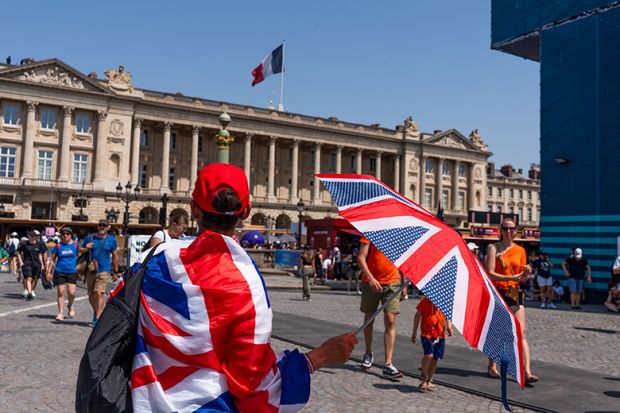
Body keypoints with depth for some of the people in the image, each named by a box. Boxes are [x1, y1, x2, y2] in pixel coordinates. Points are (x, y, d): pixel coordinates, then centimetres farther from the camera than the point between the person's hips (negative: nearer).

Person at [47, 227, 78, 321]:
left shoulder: (75, 245, 3)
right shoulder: (58, 246, 4)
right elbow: (52, 259, 10)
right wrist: (49, 272, 6)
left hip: (72, 272, -1)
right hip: (59, 271, 1)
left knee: (71, 293, -9)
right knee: (60, 292, 1)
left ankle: (70, 306, 22)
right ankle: (61, 312, 13)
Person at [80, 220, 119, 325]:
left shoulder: (111, 240, 3)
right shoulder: (90, 237, 7)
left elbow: (115, 257, 9)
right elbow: (80, 250, 15)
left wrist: (115, 272, 9)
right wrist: (86, 248, -8)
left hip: (104, 270, -3)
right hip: (90, 270, 4)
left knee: (99, 293, -17)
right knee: (91, 295, 10)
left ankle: (97, 318, -15)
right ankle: (96, 312, 34)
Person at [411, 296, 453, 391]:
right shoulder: (425, 300, -4)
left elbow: (447, 317, 15)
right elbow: (418, 315, 4)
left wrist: (449, 328, -5)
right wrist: (414, 332, 7)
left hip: (440, 335, 4)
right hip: (426, 333, -3)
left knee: (435, 358, 7)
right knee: (429, 355, -19)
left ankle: (429, 380, 26)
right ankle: (424, 377, 5)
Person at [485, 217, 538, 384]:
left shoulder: (520, 250, 9)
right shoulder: (493, 248, -2)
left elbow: (522, 278, 12)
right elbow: (490, 273, -13)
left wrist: (527, 273, -11)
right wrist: (511, 278, -22)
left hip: (514, 294, 3)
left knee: (521, 334, -5)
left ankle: (527, 373, -9)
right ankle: (492, 366, 26)